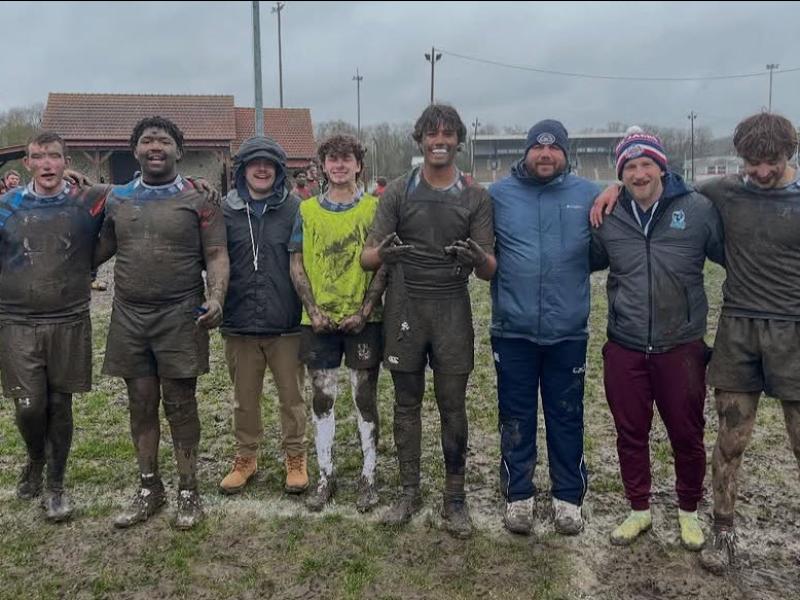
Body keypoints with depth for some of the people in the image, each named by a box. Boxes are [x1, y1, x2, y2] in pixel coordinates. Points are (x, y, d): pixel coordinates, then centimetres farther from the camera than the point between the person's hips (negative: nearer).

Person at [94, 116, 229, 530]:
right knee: (141, 404, 11)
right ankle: (149, 490, 25)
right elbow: (104, 247, 21)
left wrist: (216, 298, -21)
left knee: (180, 404, 3)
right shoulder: (117, 199, 11)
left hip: (180, 317, -4)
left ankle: (188, 492, 16)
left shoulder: (198, 200, -2)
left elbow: (216, 255, -6)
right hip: (129, 317, 4)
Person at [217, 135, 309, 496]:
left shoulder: (295, 208, -1)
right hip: (239, 322, 2)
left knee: (292, 395, 10)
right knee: (244, 397, 15)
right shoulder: (225, 210, 2)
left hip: (285, 322, -1)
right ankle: (246, 457, 31)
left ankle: (295, 458, 26)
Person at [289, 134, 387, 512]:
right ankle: (326, 477, 22)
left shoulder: (374, 208, 0)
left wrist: (364, 311, -12)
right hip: (319, 321, 2)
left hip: (363, 321, -2)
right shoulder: (307, 210, 6)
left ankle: (368, 477, 18)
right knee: (322, 400, 9)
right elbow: (297, 265, 6)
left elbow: (383, 264, -2)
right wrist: (313, 310, -6)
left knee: (365, 399, 5)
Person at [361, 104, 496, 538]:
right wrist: (384, 253, -27)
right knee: (406, 404, 9)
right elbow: (367, 257, -2)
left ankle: (454, 497, 17)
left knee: (452, 407, 3)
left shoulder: (476, 198, 4)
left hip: (452, 312, 0)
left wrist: (478, 258, -26)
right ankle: (409, 492, 23)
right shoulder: (397, 193, 3)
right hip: (404, 310, 1)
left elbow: (490, 271, -1)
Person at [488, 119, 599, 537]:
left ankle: (568, 497, 26)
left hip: (568, 331, 0)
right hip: (513, 330, 0)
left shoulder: (587, 195, 3)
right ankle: (518, 496, 25)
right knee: (516, 417, 10)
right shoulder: (499, 194, 3)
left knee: (566, 417, 11)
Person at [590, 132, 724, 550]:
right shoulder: (607, 219, 1)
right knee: (631, 434, 13)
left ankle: (688, 511, 34)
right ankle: (639, 510, 32)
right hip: (625, 349, 2)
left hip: (682, 347, -1)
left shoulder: (697, 209, -5)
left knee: (687, 434, 11)